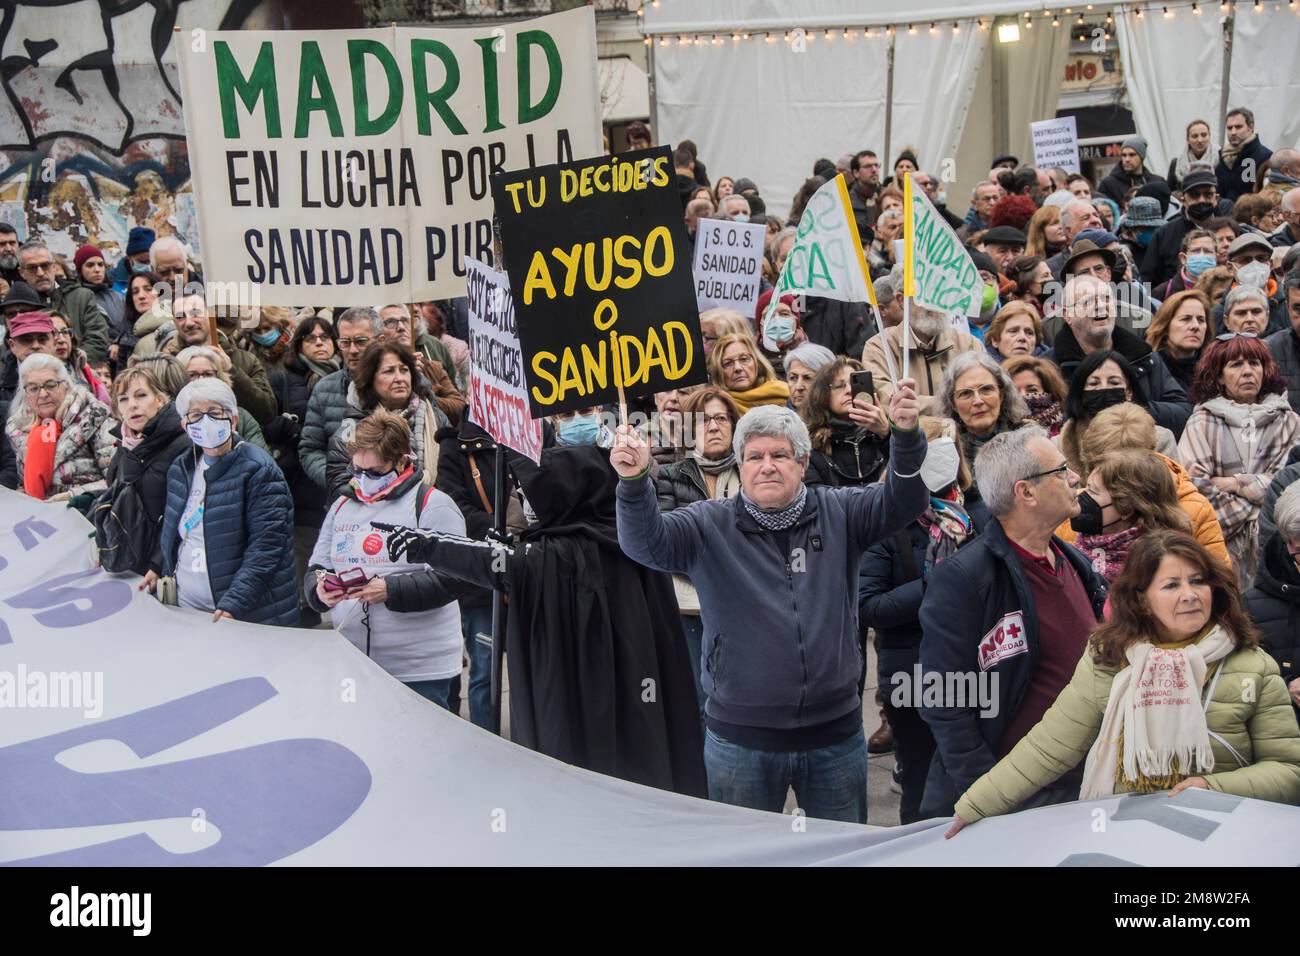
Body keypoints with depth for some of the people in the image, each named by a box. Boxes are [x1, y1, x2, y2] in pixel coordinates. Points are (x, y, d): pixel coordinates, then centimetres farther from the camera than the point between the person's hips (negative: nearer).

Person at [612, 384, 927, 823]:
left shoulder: (838, 512, 2)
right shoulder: (709, 526, -4)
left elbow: (900, 503, -10)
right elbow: (646, 542, -18)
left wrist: (906, 436, -29)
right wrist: (634, 481, -38)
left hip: (835, 733, 2)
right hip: (741, 738, -1)